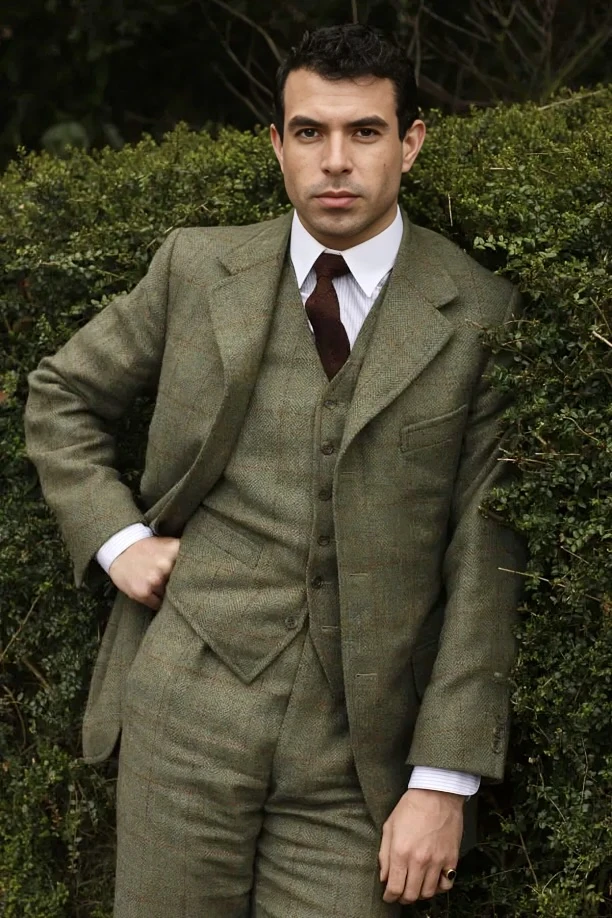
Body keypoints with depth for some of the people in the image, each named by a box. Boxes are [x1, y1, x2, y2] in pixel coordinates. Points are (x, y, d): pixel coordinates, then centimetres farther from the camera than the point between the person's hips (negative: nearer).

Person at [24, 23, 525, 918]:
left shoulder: (480, 317, -3)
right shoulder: (196, 268, 5)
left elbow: (482, 568, -4)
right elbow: (63, 395, 19)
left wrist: (444, 782, -8)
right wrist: (115, 537, 3)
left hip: (355, 748, -1)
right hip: (188, 710, 2)